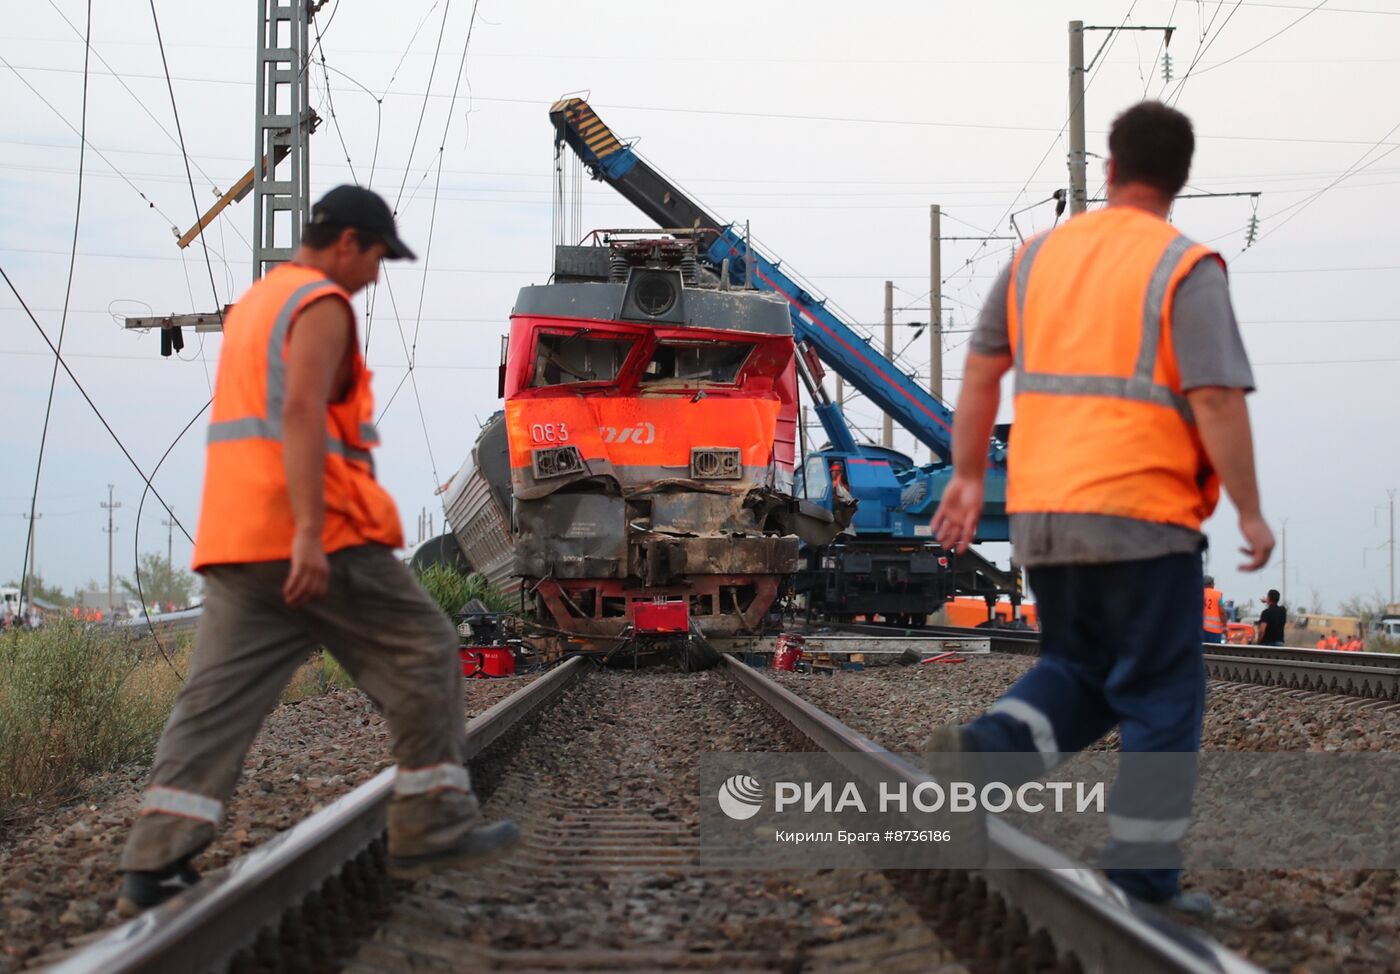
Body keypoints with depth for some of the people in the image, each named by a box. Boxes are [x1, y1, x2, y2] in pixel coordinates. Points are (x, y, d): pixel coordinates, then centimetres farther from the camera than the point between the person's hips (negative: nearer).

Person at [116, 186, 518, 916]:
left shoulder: (252, 305, 23)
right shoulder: (321, 305, -7)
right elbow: (303, 411, -21)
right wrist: (311, 532, -28)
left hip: (234, 540, 8)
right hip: (322, 540, -8)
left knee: (219, 693, 1)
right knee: (420, 656, 6)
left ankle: (153, 864, -7)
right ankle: (432, 829, 10)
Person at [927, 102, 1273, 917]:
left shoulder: (1039, 255, 9)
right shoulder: (1186, 268, -8)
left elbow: (982, 370, 11)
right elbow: (1218, 401, -14)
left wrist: (968, 477, 18)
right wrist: (1251, 512, -7)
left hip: (1043, 513, 5)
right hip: (1143, 515, -5)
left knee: (1079, 669, 20)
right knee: (1160, 697, 5)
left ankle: (990, 747, -7)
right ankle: (1144, 880, 4)